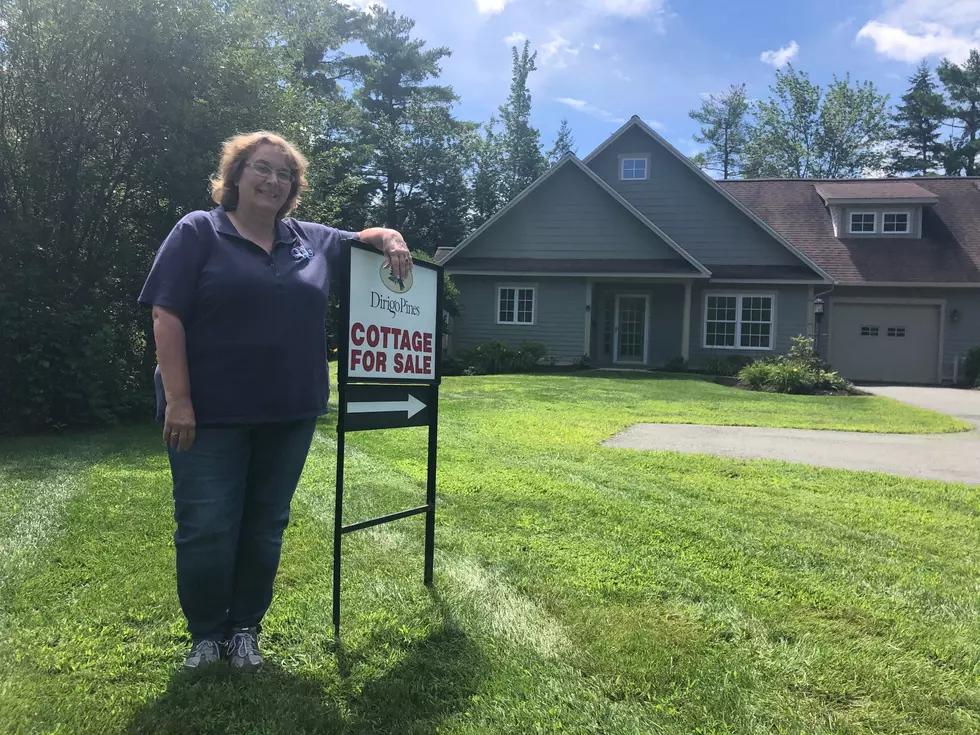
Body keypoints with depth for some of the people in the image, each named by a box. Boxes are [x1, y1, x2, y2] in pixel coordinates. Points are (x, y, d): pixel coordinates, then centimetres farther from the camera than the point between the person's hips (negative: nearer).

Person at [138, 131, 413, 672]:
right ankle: (205, 634, 22)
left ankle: (245, 628, 27)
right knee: (206, 529, 2)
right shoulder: (198, 232, -1)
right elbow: (167, 316, -8)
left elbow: (369, 236, 27)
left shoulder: (313, 240, 12)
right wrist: (178, 399, -16)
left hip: (289, 414, 4)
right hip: (211, 413, -4)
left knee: (265, 527, 11)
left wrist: (392, 241, 2)